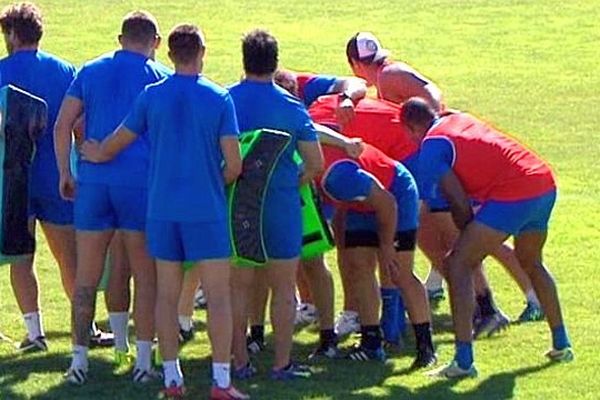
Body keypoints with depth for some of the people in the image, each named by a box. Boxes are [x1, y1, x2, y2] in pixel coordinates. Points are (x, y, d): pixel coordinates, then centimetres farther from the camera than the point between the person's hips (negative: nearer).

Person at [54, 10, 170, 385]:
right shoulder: (160, 77, 3)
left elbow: (63, 125, 7)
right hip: (142, 181, -2)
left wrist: (65, 173, 12)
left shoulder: (90, 71, 11)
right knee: (146, 274, 6)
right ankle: (143, 360, 4)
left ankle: (79, 358, 9)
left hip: (93, 180, 2)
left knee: (87, 276, 8)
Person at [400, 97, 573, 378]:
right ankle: (561, 344, 39)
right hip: (546, 185, 8)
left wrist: (470, 240, 11)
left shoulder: (431, 146, -1)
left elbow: (459, 202, -3)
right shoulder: (458, 119, 22)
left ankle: (464, 361, -11)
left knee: (458, 265, -4)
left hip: (513, 195, -8)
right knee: (531, 264, 31)